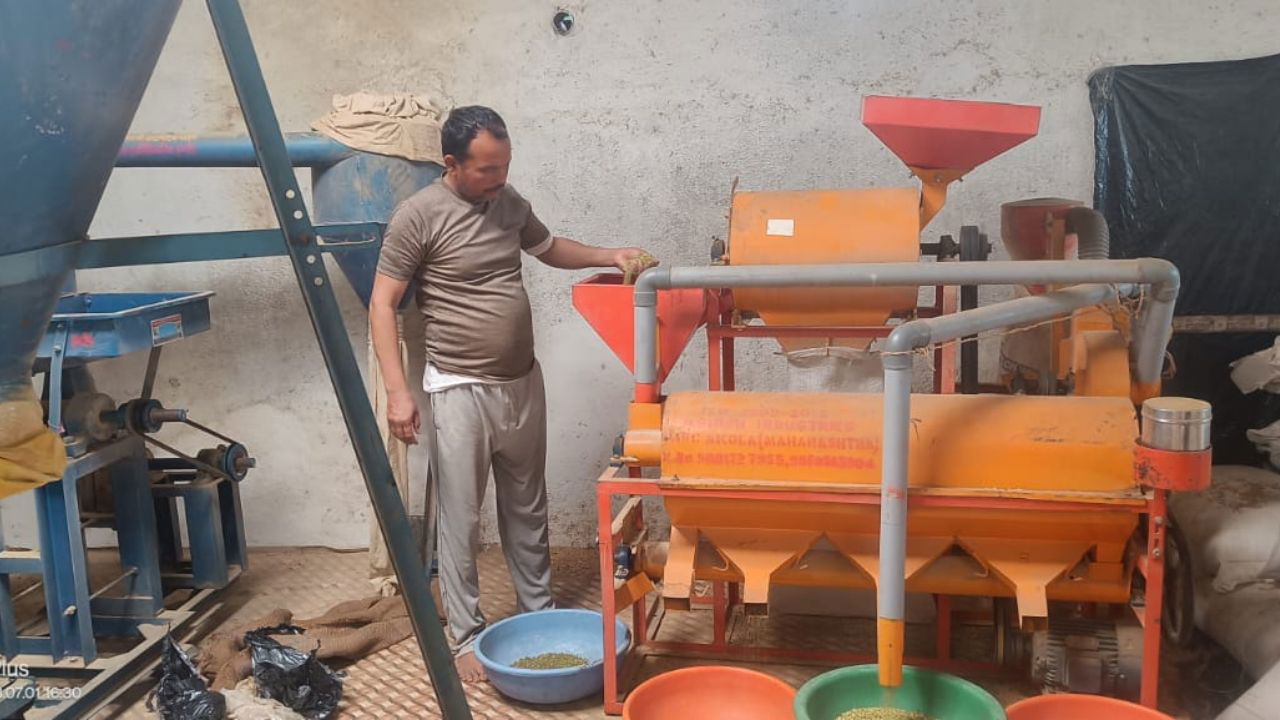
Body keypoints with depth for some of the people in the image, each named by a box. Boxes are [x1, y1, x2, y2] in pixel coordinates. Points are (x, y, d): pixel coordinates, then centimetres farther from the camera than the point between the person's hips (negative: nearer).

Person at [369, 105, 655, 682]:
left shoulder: (509, 202, 5)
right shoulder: (418, 216, -14)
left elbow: (549, 248, 23)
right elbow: (382, 304, -12)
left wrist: (610, 256, 8)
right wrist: (397, 391, -19)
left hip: (523, 382, 6)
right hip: (461, 391, -6)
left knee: (527, 510, 17)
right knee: (461, 520, 3)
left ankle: (539, 612, 32)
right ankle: (467, 636, 17)